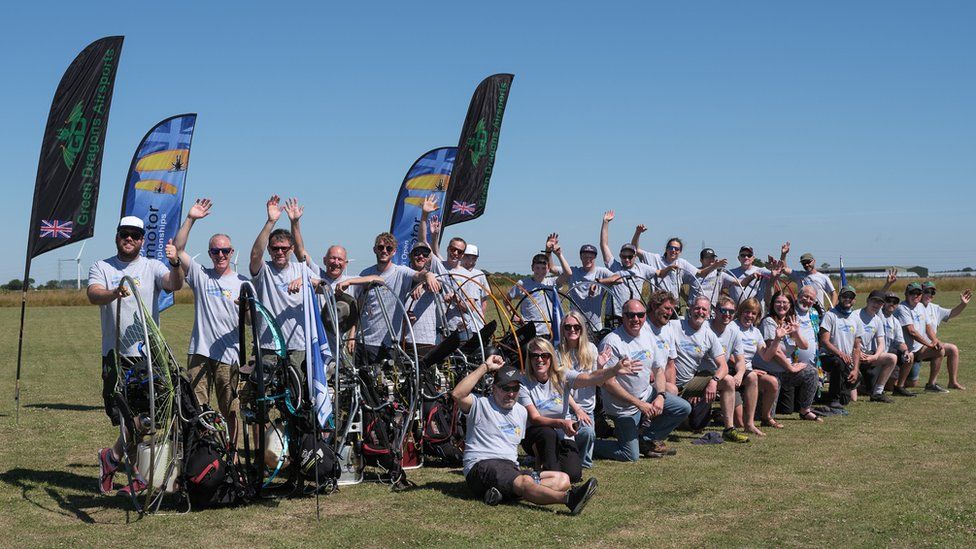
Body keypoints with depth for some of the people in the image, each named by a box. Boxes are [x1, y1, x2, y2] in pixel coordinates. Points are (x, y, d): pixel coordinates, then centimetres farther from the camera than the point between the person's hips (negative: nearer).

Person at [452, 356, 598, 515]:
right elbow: (457, 394, -16)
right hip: (482, 466, -7)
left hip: (512, 469, 7)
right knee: (525, 482, -36)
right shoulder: (481, 405, 4)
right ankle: (568, 498, -61)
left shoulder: (521, 411, 24)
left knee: (563, 479, -14)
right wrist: (486, 367, -11)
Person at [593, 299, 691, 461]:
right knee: (631, 456, -10)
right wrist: (639, 403, -22)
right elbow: (608, 383, -22)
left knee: (684, 408, 0)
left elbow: (659, 369, 11)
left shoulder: (648, 335, 4)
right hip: (623, 406, -7)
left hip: (647, 394, 7)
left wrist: (660, 396, -8)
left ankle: (646, 438, 11)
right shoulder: (611, 342, -20)